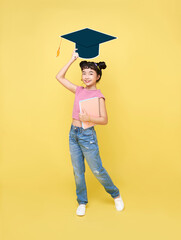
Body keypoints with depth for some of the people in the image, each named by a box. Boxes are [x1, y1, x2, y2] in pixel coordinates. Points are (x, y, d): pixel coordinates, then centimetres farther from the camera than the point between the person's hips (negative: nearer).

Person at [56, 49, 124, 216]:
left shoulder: (98, 95, -9)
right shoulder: (79, 90, 6)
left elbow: (104, 120, -10)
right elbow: (60, 77, 11)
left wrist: (89, 118, -26)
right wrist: (72, 59, 9)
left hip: (87, 135, -5)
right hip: (73, 133, 5)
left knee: (97, 170, 4)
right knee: (78, 172, 11)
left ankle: (116, 195, 27)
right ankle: (82, 202, 28)